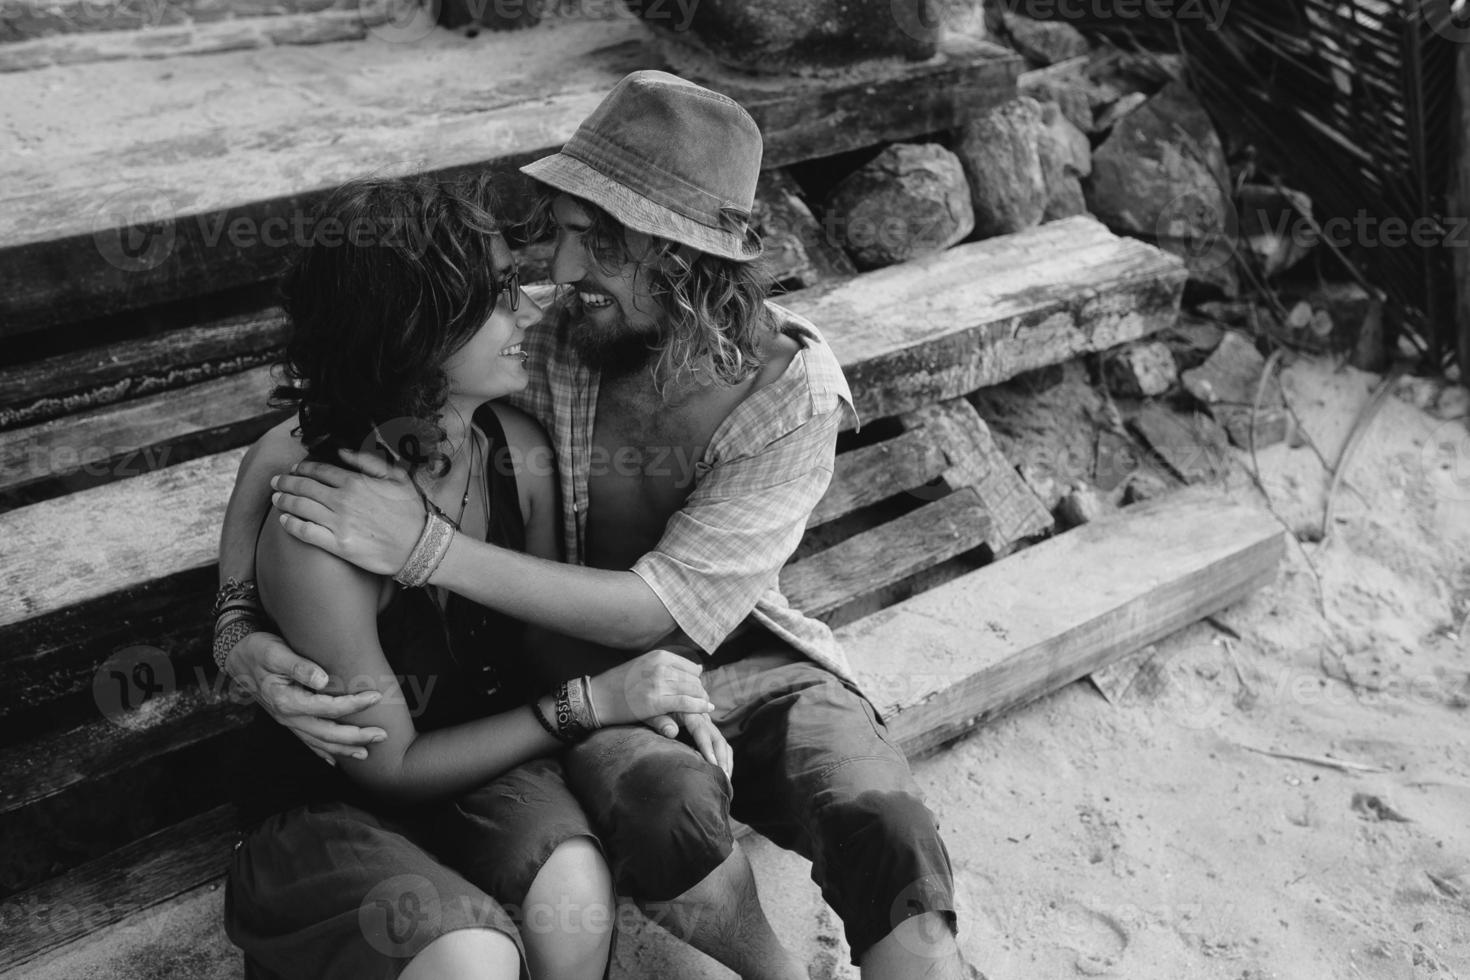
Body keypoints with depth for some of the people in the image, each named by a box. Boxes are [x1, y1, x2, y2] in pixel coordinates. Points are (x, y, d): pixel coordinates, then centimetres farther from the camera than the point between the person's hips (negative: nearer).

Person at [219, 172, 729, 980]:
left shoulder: (516, 449, -13)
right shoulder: (317, 538, -29)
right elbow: (389, 764, -17)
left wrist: (652, 692, -17)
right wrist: (588, 703, -22)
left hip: (486, 752, 4)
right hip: (328, 803, -3)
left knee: (574, 898, -27)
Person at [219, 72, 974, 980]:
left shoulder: (791, 388, -17)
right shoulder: (527, 346, -14)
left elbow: (664, 608, -23)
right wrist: (241, 633, -23)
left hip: (747, 657, 0)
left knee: (888, 832, -30)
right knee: (665, 801, -34)